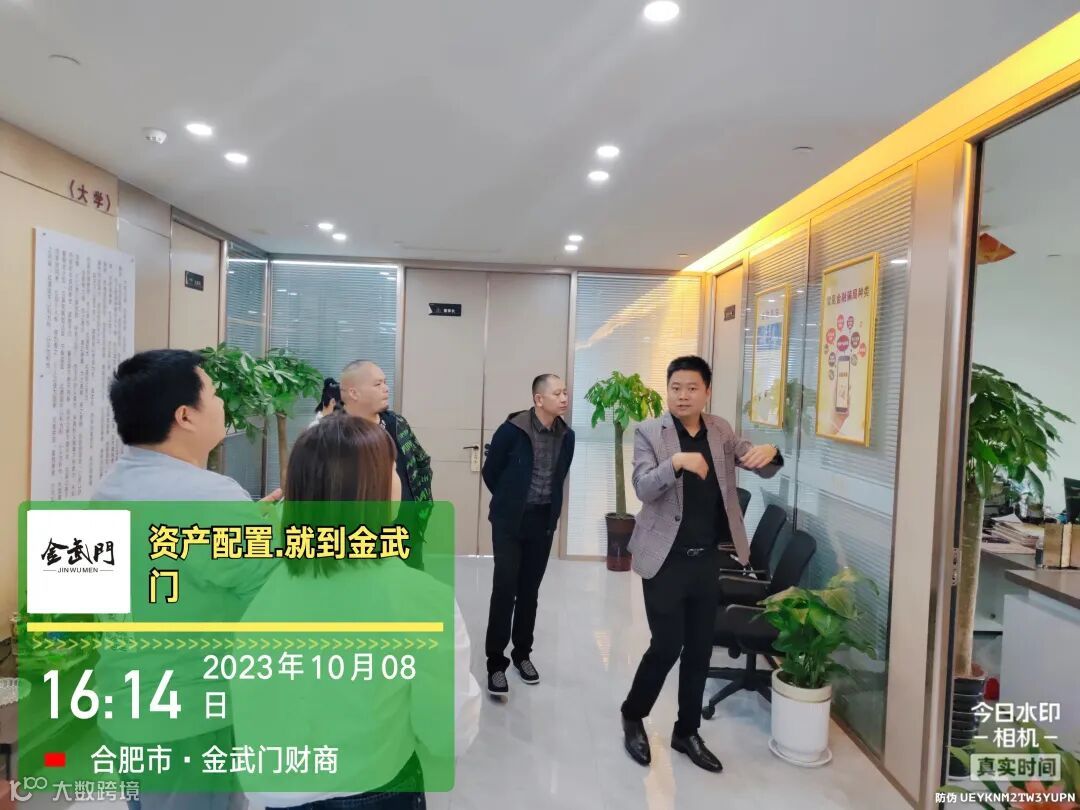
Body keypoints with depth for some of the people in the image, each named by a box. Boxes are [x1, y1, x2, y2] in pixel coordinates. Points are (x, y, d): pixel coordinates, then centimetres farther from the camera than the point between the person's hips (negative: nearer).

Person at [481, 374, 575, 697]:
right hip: (510, 521, -4)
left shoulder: (566, 435, 1)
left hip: (544, 521, 4)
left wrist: (551, 508, 14)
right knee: (505, 589, -5)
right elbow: (490, 472, -1)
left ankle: (522, 654, 27)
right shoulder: (512, 430, -14)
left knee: (529, 591, 12)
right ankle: (496, 662, 6)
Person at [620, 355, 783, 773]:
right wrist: (677, 462, -37)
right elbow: (643, 488, -18)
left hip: (707, 559, 5)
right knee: (667, 646, -1)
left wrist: (770, 452, -21)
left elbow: (762, 469, 3)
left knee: (700, 649, 12)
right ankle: (633, 716, 26)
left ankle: (686, 732, 31)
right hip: (666, 559, -4)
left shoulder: (720, 431, 5)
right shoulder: (649, 432, -8)